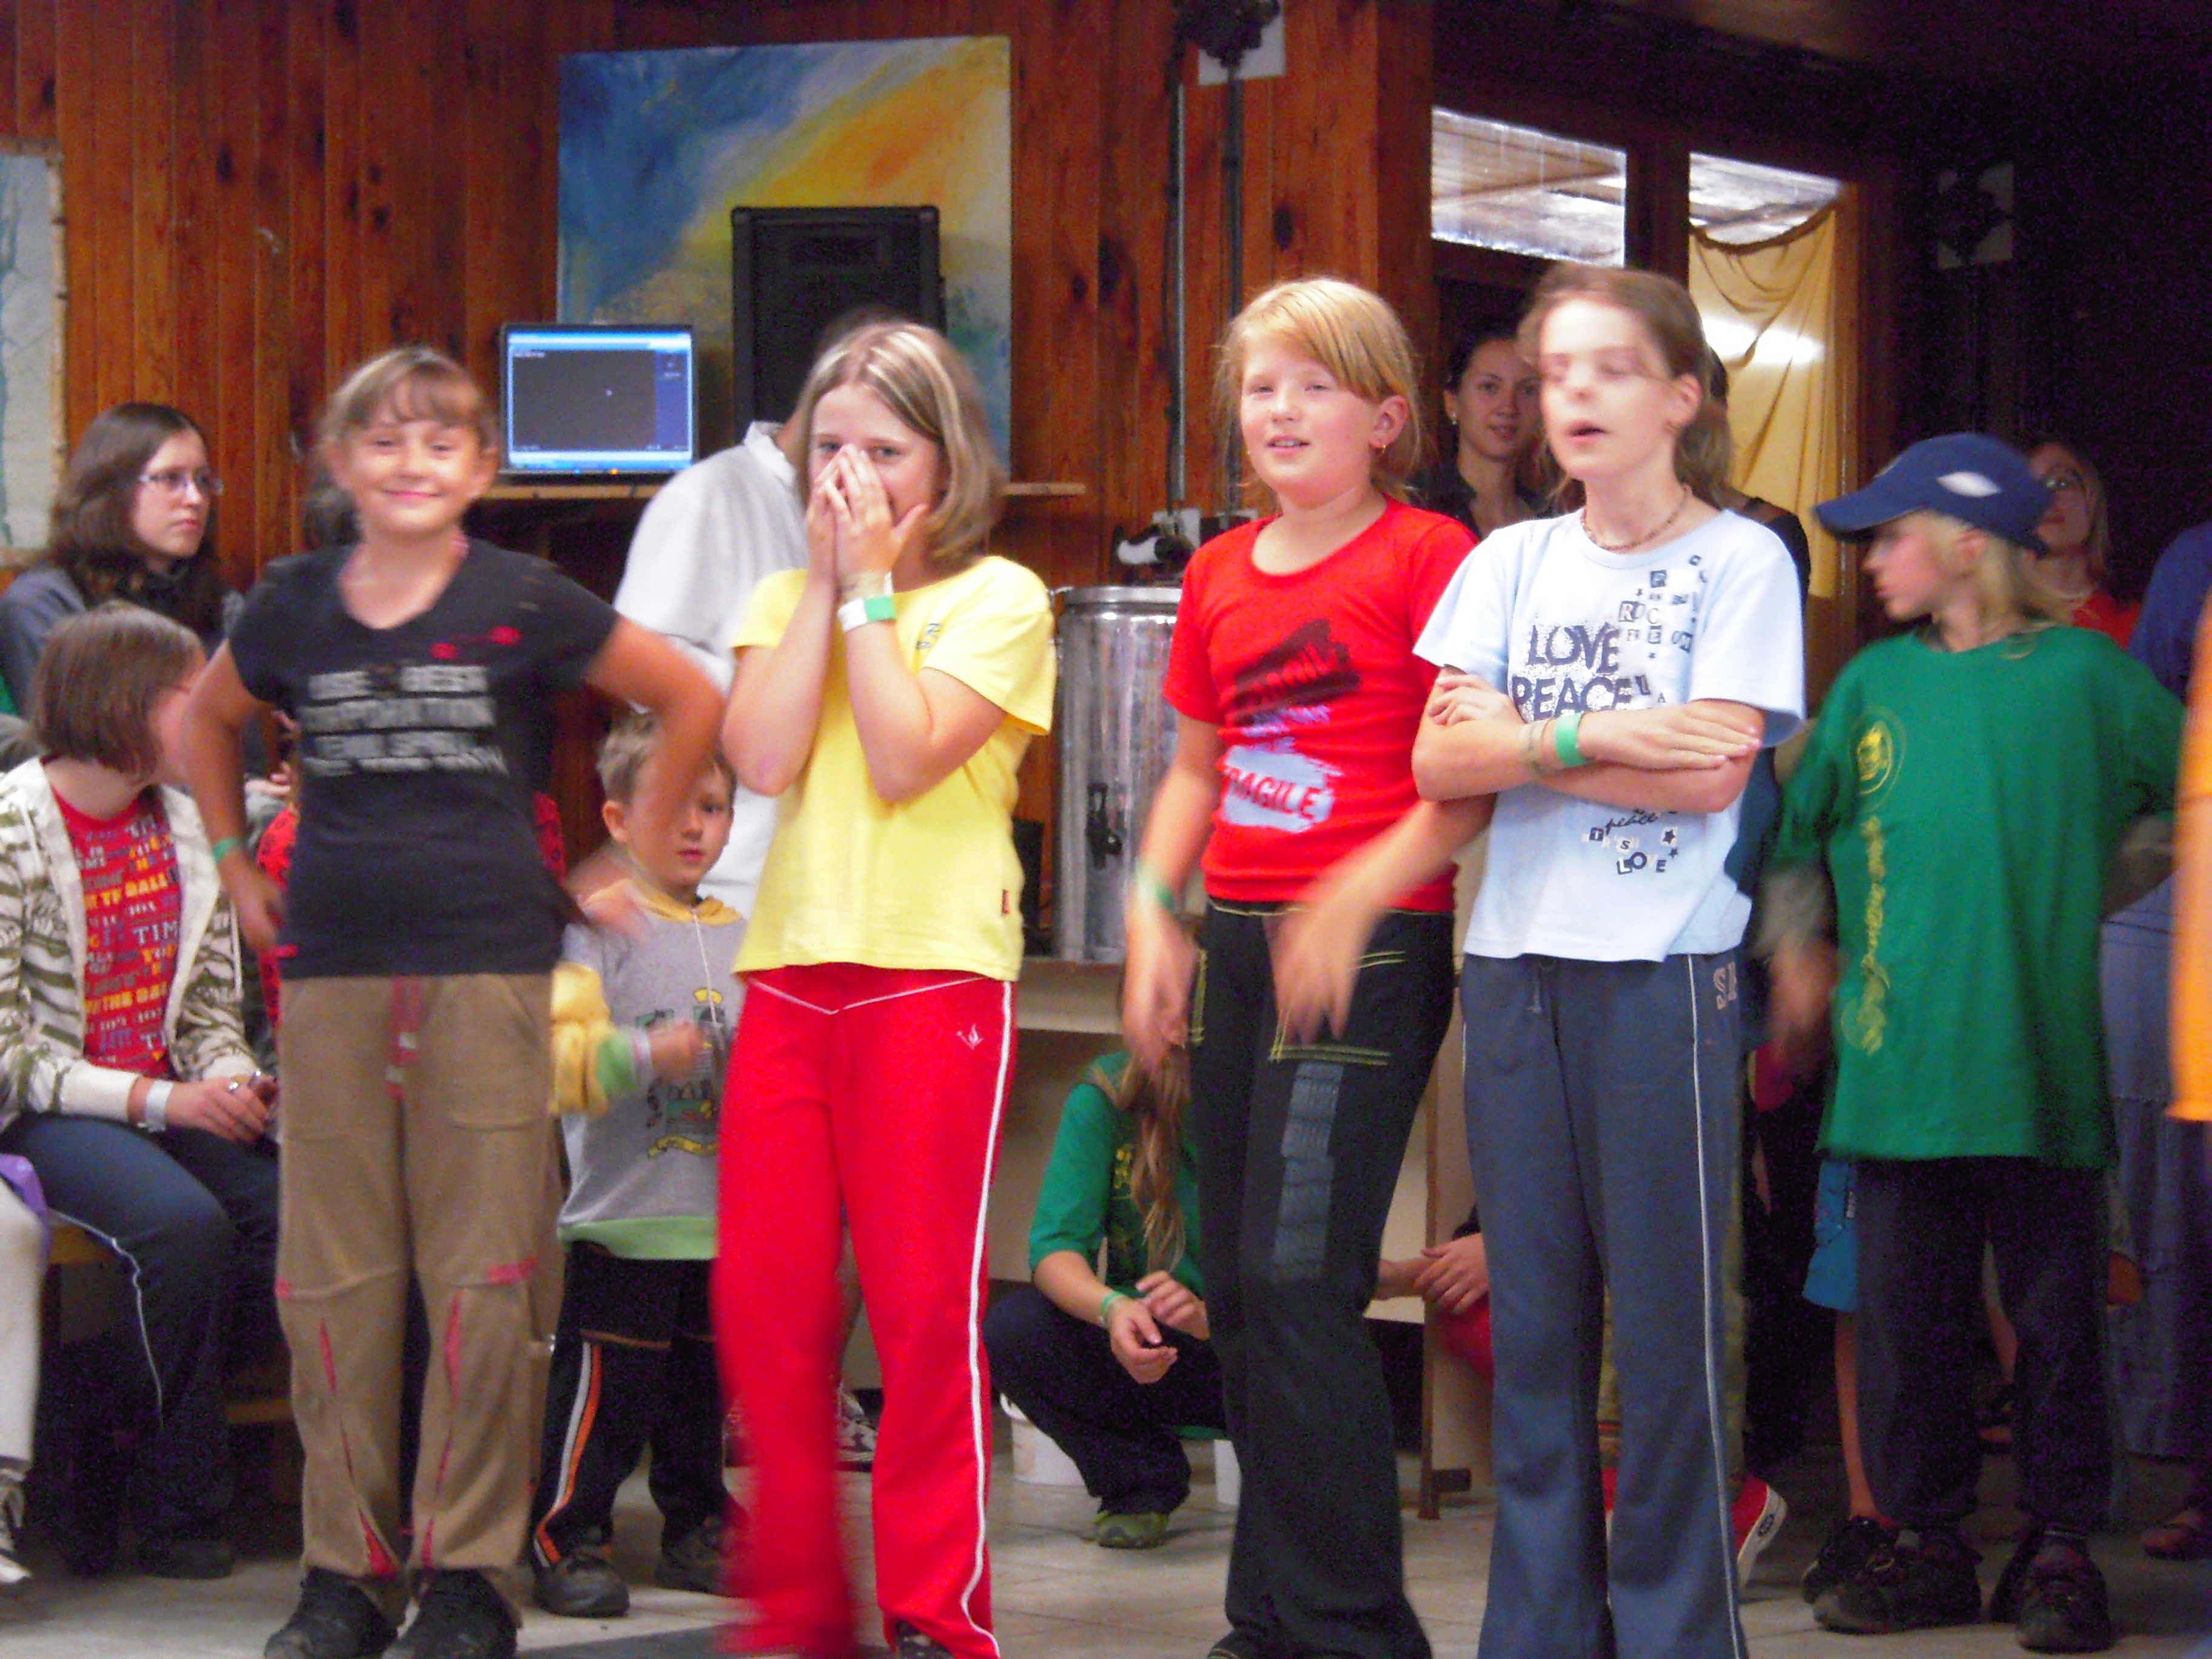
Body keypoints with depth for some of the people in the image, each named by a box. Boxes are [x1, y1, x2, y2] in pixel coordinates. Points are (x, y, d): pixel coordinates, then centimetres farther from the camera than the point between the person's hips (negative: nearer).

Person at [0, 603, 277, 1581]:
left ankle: (101, 1422, -5)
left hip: (171, 1104, 6)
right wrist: (157, 1102, -19)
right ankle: (176, 1515, -14)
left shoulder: (187, 825, 9)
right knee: (186, 1225, -32)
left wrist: (233, 1082, -7)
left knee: (290, 1206, -23)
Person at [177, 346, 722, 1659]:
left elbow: (692, 702, 8)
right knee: (333, 1279, 4)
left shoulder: (524, 603, 0)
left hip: (486, 968, -3)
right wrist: (239, 868, 20)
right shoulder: (295, 608, 8)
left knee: (481, 1279, -1)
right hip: (331, 970, 3)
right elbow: (207, 722, 28)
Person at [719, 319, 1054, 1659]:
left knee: (926, 1302, -5)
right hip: (791, 972, 5)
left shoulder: (999, 598, 1)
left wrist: (872, 586, -7)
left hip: (934, 972, -5)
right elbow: (763, 757, -4)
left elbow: (904, 759, -13)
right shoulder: (786, 600, 15)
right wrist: (826, 580, -1)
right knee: (764, 1302, 3)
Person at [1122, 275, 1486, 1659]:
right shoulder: (1220, 576, 15)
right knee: (1241, 1288, 9)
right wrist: (1155, 919, 9)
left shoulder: (1429, 560, -6)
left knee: (1299, 1277, -13)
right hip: (1236, 942, 7)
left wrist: (1359, 891, -20)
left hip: (1373, 946, -7)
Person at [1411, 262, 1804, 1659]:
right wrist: (1596, 738, -11)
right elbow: (1438, 761, 1)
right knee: (1532, 1316, 7)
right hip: (1518, 965, 4)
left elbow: (1712, 773, -11)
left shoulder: (1741, 561, 0)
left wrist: (1518, 742, -7)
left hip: (1665, 972, -4)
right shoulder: (1511, 564, 12)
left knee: (1669, 1316, -3)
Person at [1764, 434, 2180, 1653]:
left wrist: (2086, 901, 3)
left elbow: (2191, 792, 4)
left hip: (2039, 1061, -3)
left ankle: (2058, 1550, 13)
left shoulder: (2082, 675, 0)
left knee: (2054, 1308, 3)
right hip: (1899, 1062, 3)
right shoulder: (1875, 683, 10)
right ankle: (1924, 1542, 15)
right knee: (1903, 1310, 5)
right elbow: (1798, 828, 20)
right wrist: (1796, 945, 10)